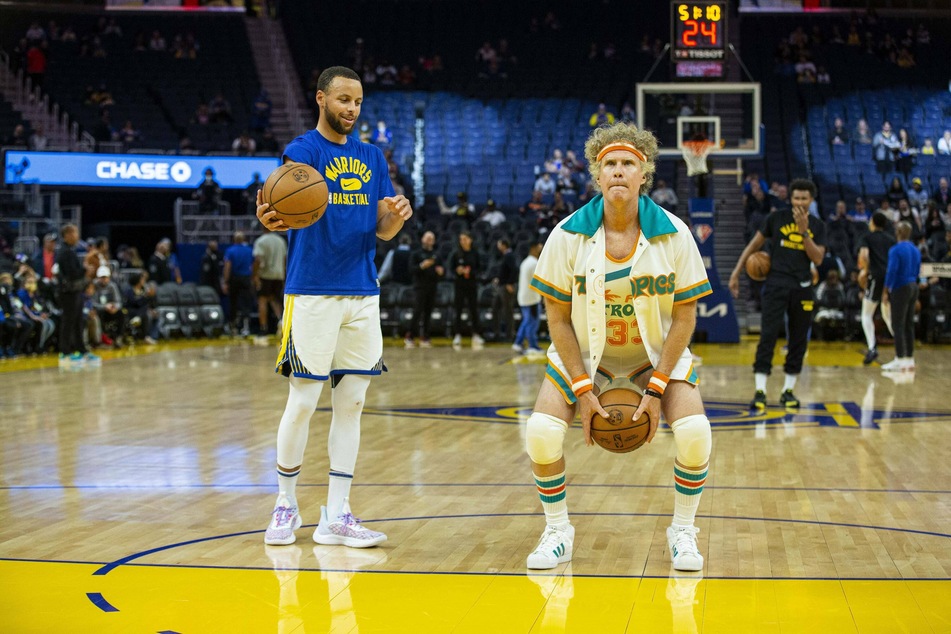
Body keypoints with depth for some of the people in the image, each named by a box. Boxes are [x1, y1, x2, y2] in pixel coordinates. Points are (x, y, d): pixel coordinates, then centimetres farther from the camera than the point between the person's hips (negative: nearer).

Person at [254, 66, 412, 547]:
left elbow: (382, 230, 12)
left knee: (351, 404, 5)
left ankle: (336, 516, 10)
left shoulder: (371, 157, 14)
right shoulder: (303, 151, -3)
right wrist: (272, 222, -44)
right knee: (302, 402, -2)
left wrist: (397, 216, -11)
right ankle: (286, 504, 16)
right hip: (312, 293, -6)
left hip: (362, 294, 6)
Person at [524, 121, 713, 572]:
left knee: (695, 433, -22)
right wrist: (582, 390, -16)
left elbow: (684, 316, -10)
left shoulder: (674, 234, -15)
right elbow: (558, 317, -10)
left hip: (657, 356, 0)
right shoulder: (569, 235, -16)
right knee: (541, 433, -20)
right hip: (584, 356, 0)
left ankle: (682, 533, 4)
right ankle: (558, 533, 5)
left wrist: (656, 388, -17)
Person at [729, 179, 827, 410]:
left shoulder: (817, 226, 5)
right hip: (776, 285, -3)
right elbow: (754, 244, 5)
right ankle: (760, 391, -11)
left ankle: (788, 390, 18)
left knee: (799, 339, 7)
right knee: (768, 336, -11)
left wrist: (803, 231, -16)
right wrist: (736, 273, 0)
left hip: (802, 288, 3)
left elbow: (818, 258, -6)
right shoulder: (777, 218, 0)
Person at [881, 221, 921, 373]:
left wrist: (885, 292, -13)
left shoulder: (896, 250, -13)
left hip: (900, 289, -8)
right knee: (909, 325, 11)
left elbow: (892, 271, -18)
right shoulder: (916, 250, 11)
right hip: (913, 287, 8)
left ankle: (900, 360, -6)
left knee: (898, 325, -5)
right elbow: (917, 271, 16)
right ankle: (910, 359, 13)